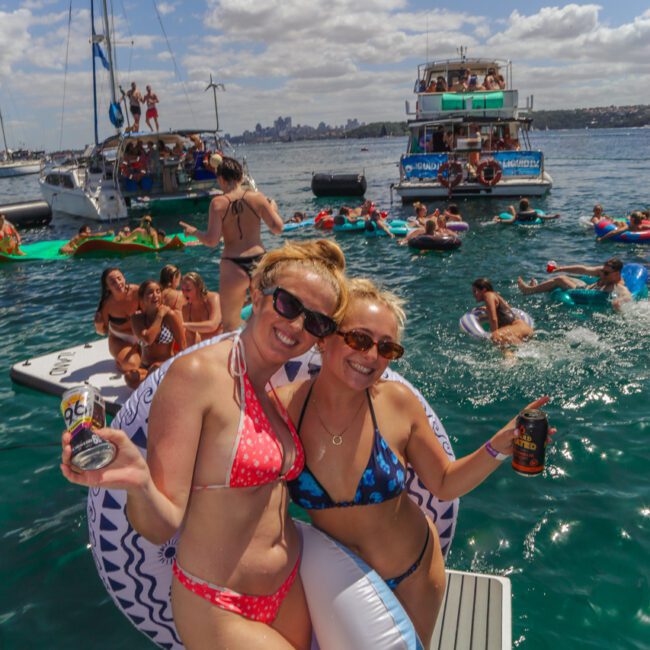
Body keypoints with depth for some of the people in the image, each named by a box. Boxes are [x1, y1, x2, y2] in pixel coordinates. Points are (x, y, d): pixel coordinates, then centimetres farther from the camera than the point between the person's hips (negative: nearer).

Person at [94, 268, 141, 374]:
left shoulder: (136, 291, -24)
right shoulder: (107, 304, -21)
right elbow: (104, 331, -9)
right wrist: (98, 325, -31)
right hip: (119, 339, -2)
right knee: (131, 364, -25)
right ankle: (120, 359, 11)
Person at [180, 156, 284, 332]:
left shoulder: (218, 203, -8)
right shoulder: (257, 197, -1)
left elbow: (211, 240, -11)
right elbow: (278, 228, 1)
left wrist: (193, 232, 8)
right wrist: (273, 208, 20)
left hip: (233, 266, -3)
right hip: (259, 261, 3)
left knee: (230, 325, 6)